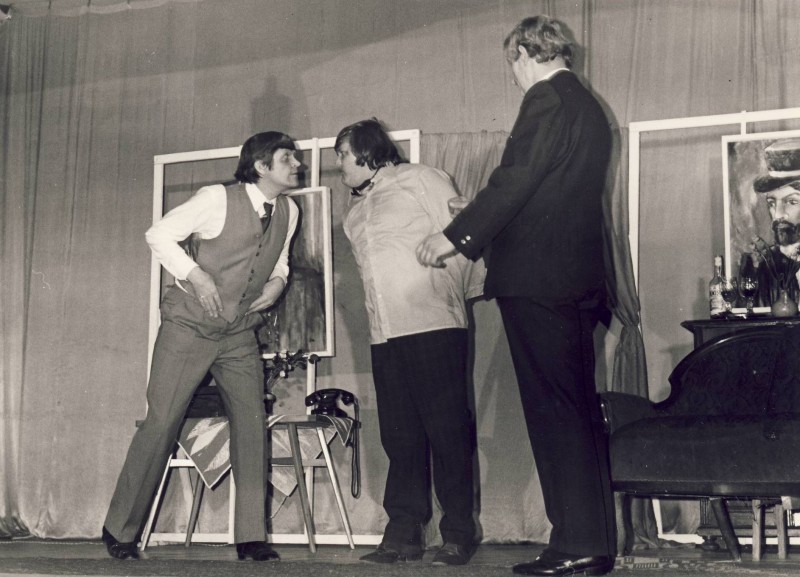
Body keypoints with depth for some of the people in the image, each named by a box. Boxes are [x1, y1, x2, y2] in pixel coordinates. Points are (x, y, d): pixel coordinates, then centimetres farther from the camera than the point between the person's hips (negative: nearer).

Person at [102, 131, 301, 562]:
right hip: (189, 328, -5)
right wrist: (194, 274, -20)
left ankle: (251, 537, 1)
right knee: (160, 424, -4)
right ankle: (119, 531, 10)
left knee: (252, 424, -6)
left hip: (239, 336, 5)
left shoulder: (288, 212, 4)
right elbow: (159, 235, -8)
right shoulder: (217, 199, -14)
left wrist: (278, 281, -2)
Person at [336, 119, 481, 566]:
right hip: (384, 334, 7)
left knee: (448, 431, -5)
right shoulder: (355, 212, 23)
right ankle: (404, 534, 10)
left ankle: (459, 534, 0)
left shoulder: (421, 180, 3)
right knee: (400, 437, 6)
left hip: (433, 326, -6)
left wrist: (447, 300, -4)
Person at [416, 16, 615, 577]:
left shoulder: (547, 99, -7)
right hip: (580, 279, 9)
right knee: (580, 411, 10)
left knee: (554, 413, -7)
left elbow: (514, 180, -16)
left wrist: (455, 236, -9)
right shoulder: (588, 106, 21)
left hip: (537, 279, -9)